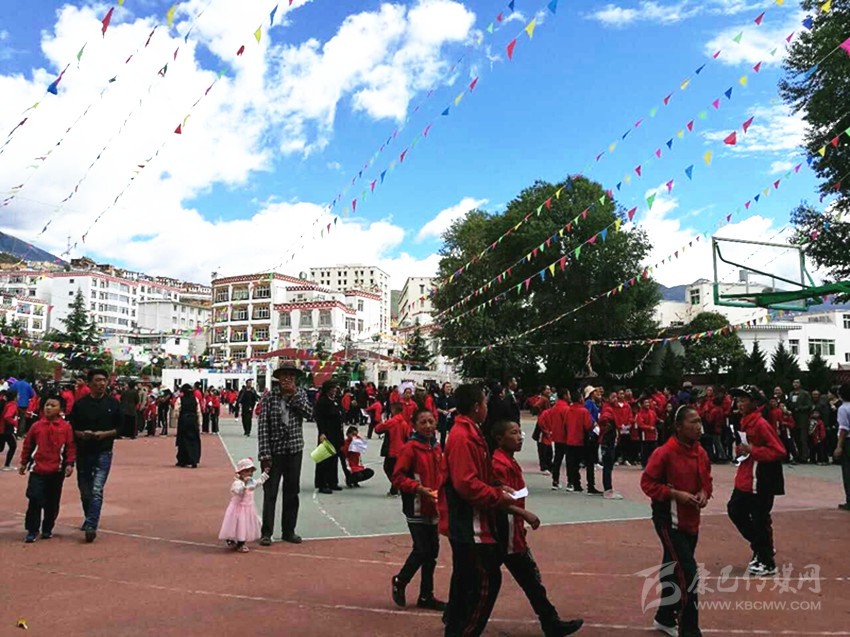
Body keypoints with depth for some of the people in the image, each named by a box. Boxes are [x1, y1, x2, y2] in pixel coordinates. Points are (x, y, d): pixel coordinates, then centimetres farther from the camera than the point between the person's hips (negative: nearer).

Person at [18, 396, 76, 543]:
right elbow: (27, 445, 9)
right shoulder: (36, 426, 2)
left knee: (52, 503, 9)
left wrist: (70, 464, -8)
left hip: (57, 471, 0)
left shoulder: (66, 427, -1)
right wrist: (24, 463, 11)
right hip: (37, 470, 0)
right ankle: (32, 531, 9)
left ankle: (47, 529, 23)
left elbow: (71, 447, -1)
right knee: (35, 500, -3)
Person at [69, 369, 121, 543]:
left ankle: (91, 526, -12)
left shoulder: (113, 403, 0)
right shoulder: (80, 404, 1)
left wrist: (105, 434, -13)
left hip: (103, 452, -2)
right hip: (83, 452, 2)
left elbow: (120, 428, 3)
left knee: (97, 490, -13)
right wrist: (81, 434, -16)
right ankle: (89, 519, 35)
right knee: (85, 491, 14)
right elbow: (71, 429, 4)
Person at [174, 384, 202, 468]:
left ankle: (182, 461, 17)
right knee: (194, 441, 6)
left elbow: (176, 413, -8)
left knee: (183, 441, 9)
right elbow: (199, 413, 2)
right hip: (193, 421, 2)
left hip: (183, 421, -2)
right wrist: (199, 425, 8)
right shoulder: (195, 399, 1)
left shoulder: (180, 399, -6)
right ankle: (194, 461, -2)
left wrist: (177, 417, 15)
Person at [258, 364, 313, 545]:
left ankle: (289, 531, 22)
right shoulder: (269, 397, -7)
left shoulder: (300, 394, 4)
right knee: (270, 493, 3)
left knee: (292, 492, 11)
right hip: (274, 450, -3)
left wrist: (294, 394, -16)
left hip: (294, 450, 3)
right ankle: (266, 532, 13)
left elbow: (309, 413, -11)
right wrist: (265, 454, -15)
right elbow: (262, 426, -10)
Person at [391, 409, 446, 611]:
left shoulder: (436, 447, 9)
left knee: (432, 551, 11)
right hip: (416, 509, -7)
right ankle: (400, 581, 21)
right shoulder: (410, 448, -13)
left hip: (433, 509, 7)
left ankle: (426, 596, 25)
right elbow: (397, 477, -15)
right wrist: (419, 488, -23)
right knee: (422, 550, -6)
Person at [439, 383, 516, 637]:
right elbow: (466, 484, -27)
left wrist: (497, 489, 5)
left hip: (466, 522, 11)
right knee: (487, 579, -5)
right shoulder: (462, 437, -22)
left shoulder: (468, 433, 11)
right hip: (469, 523, -11)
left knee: (465, 577, 21)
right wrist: (499, 497, -17)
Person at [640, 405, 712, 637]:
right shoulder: (664, 453, -19)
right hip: (668, 520, -7)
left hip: (691, 521, 8)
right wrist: (676, 494, -22)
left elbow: (706, 481, 17)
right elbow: (647, 482, -15)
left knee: (674, 570, 19)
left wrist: (704, 494, -4)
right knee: (688, 572, -12)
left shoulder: (701, 453, 4)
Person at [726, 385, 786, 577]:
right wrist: (740, 449, 5)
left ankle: (768, 563, 17)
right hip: (745, 479, 9)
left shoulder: (760, 424, -19)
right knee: (735, 510, 16)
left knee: (760, 521, 1)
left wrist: (752, 451, -24)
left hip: (760, 482, -9)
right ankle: (760, 547, 33)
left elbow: (779, 451, -22)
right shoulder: (746, 422, 9)